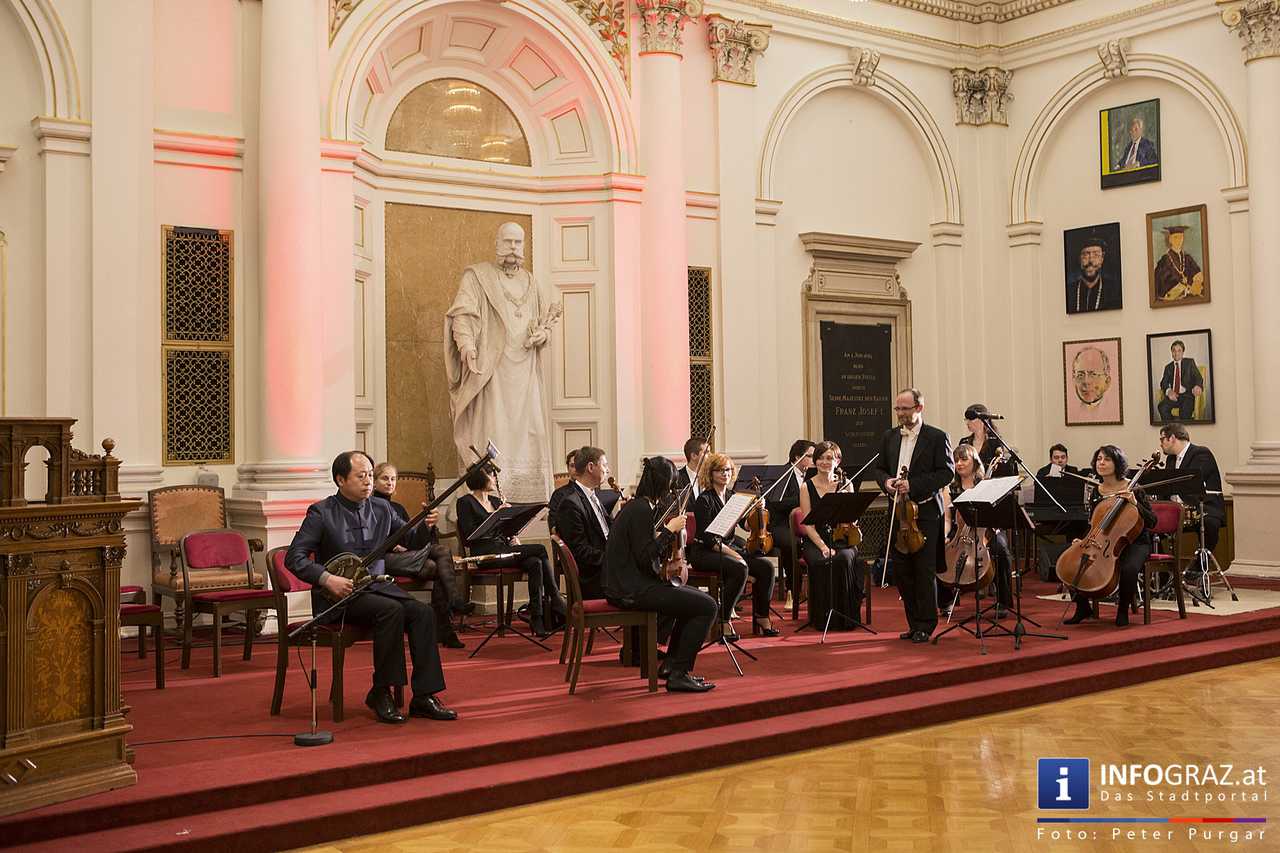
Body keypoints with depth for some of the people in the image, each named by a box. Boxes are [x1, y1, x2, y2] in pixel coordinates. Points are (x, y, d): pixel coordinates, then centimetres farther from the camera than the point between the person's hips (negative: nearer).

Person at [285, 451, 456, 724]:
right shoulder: (322, 513, -5)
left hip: (376, 586, 6)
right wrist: (327, 579, -23)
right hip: (338, 595, -5)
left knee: (423, 613, -20)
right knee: (391, 610, -31)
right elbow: (294, 557, -9)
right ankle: (380, 692, -18)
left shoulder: (381, 510, 10)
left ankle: (423, 697, -17)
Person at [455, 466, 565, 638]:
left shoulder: (496, 501, 21)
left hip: (503, 549, 7)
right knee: (540, 550, -23)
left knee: (535, 563, -25)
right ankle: (558, 603, -18)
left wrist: (514, 539, 3)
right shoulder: (465, 502, -1)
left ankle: (537, 621, -26)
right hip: (485, 553, -7)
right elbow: (469, 535, -12)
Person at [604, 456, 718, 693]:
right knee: (706, 606, -12)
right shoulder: (642, 510, -17)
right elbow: (646, 559, -21)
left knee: (695, 597, 24)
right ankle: (678, 674, -9)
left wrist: (668, 531, 10)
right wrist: (669, 530, -14)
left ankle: (670, 665, 23)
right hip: (632, 591, -11)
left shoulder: (636, 505, 14)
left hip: (628, 586, 11)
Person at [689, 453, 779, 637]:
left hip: (728, 548, 7)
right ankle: (724, 621, -24)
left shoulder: (731, 497, 12)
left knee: (766, 566, -13)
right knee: (739, 568, -33)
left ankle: (761, 617, -3)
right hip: (705, 553, -7)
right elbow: (707, 538, -16)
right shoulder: (704, 500, -9)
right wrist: (732, 553, -21)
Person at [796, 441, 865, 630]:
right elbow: (808, 524, -4)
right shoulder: (807, 487, 4)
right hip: (815, 541, -1)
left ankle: (845, 617, -20)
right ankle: (822, 617, -19)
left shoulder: (845, 485, 8)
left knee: (844, 559, -33)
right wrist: (822, 546, -17)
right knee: (821, 562, -33)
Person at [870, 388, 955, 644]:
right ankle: (914, 622, 18)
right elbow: (878, 468, 18)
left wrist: (913, 485, -18)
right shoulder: (890, 437, 13)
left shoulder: (937, 437, -3)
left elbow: (947, 472, -9)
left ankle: (925, 625, 8)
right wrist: (886, 481, -5)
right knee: (900, 569, 6)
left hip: (925, 511, -5)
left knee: (924, 571, -1)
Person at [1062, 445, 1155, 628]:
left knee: (1128, 569, -36)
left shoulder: (1132, 489, -8)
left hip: (1134, 543, -5)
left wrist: (1135, 504, -26)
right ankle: (1083, 608, 3)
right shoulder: (1096, 493, 6)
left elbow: (1151, 522, -11)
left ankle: (1123, 611, -8)